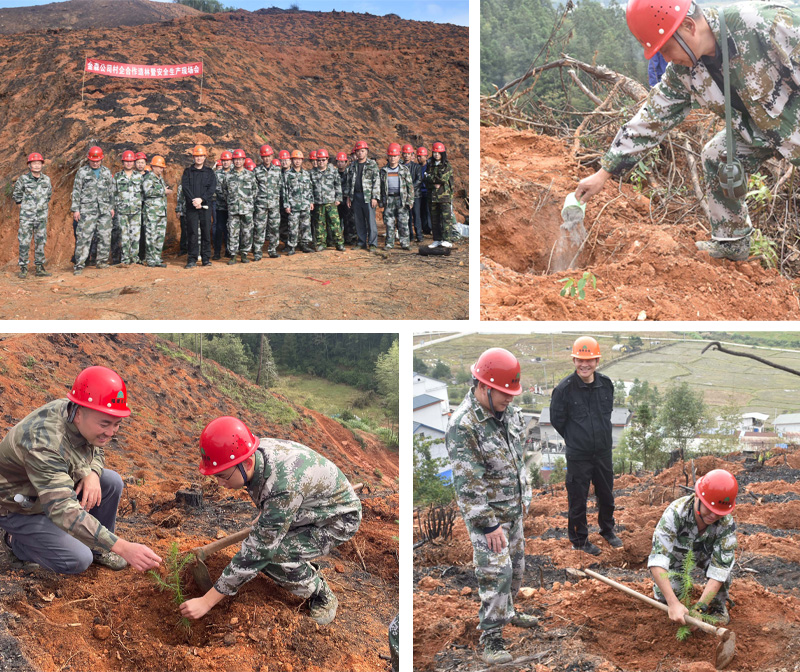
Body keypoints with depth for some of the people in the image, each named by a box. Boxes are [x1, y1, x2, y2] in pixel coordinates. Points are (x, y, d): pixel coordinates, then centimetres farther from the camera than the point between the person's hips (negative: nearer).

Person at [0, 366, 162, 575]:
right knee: (78, 560, -18)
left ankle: (98, 549, 11)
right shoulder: (44, 443, -40)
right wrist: (123, 548, -52)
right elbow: (64, 512, -46)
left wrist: (92, 473, -19)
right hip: (18, 508, -8)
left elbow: (96, 451, 8)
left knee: (112, 482, -8)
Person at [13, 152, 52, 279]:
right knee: (24, 242, -4)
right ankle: (23, 269, 3)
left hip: (41, 217, 3)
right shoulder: (23, 179, -5)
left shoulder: (46, 180, 5)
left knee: (40, 242, 6)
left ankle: (40, 268, 12)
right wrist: (22, 206, 5)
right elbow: (16, 194, 7)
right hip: (26, 216, -3)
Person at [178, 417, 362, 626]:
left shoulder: (284, 487, -41)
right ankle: (308, 571, 17)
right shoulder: (255, 453, -17)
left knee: (273, 555, -25)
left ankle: (322, 596, -1)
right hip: (306, 513, 8)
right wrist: (266, 518, 27)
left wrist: (207, 601, -32)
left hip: (339, 519, -8)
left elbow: (257, 553, -36)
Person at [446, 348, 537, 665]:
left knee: (515, 564, 19)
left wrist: (524, 497, 16)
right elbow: (467, 483, -25)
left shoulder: (510, 412, 0)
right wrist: (489, 525, -22)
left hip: (513, 508, 8)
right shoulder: (462, 425, -26)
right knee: (495, 571, -11)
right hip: (486, 512, -8)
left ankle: (505, 611, 40)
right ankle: (491, 637, -1)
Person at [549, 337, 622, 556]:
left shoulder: (606, 384, -4)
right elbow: (557, 421, -6)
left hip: (603, 453, 5)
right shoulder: (564, 389, -18)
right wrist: (574, 441, 4)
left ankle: (607, 530, 42)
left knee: (607, 496, 20)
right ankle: (579, 539, 27)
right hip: (578, 456, -4)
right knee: (578, 499, 8)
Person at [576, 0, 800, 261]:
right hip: (760, 131, 6)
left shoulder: (762, 22, -32)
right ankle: (730, 243, 20)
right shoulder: (682, 73, -11)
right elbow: (650, 119, -3)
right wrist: (603, 173, -3)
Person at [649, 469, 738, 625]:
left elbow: (719, 569, -35)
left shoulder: (727, 523, -33)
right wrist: (673, 603, -54)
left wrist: (699, 608, -44)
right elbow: (657, 560, -45)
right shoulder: (675, 512, -39)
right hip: (676, 555, -1)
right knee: (664, 596, -25)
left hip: (704, 554, 1)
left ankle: (718, 606, -3)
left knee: (725, 561, -31)